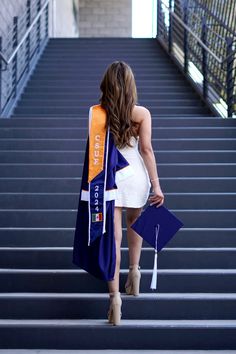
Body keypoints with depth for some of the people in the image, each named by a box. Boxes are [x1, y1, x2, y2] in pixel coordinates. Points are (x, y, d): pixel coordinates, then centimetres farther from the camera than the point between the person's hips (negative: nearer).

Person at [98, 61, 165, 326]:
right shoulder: (142, 113, -7)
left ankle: (114, 294, -8)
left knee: (113, 236, -1)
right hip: (135, 175, 1)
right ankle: (134, 270, 33)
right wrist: (156, 185, -5)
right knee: (134, 221, 29)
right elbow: (146, 149, -9)